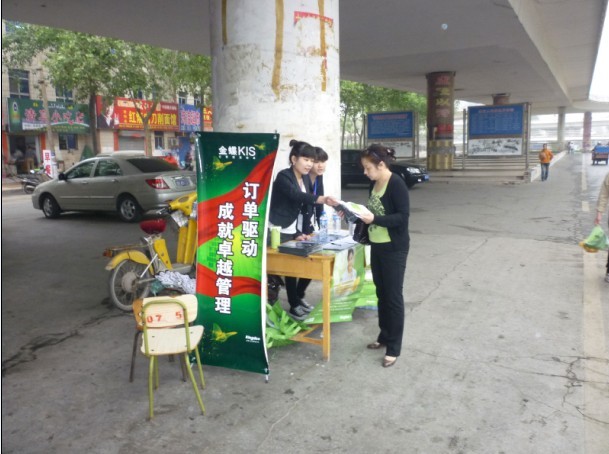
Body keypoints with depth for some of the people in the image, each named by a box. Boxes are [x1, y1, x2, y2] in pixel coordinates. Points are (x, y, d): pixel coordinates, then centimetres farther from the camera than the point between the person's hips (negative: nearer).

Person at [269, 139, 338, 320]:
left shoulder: (306, 179, 8)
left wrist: (304, 232, -3)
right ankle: (294, 306, 12)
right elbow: (297, 195, -34)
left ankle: (299, 297, 27)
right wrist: (320, 199, -49)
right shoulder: (283, 177, -16)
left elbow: (305, 207, 7)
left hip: (297, 231, 8)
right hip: (281, 232, -8)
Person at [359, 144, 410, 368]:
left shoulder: (396, 184, -16)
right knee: (381, 293, 16)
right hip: (377, 246, 8)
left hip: (394, 248, -8)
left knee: (393, 296, 0)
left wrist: (375, 220, -29)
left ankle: (394, 348, 10)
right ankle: (384, 336, 31)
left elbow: (403, 216, -21)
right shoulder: (374, 184, 8)